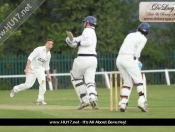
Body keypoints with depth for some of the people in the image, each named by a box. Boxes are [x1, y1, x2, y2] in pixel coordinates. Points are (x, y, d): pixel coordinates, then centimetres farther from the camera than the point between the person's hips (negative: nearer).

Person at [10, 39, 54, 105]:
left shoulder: (49, 54, 7)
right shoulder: (39, 49, -16)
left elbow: (46, 66, 19)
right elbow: (30, 58, -22)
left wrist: (48, 75, 17)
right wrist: (27, 68, -30)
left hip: (40, 69, 5)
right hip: (31, 69, -5)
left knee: (43, 81, -21)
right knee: (28, 85, -5)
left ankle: (40, 99, -16)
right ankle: (15, 89, 25)